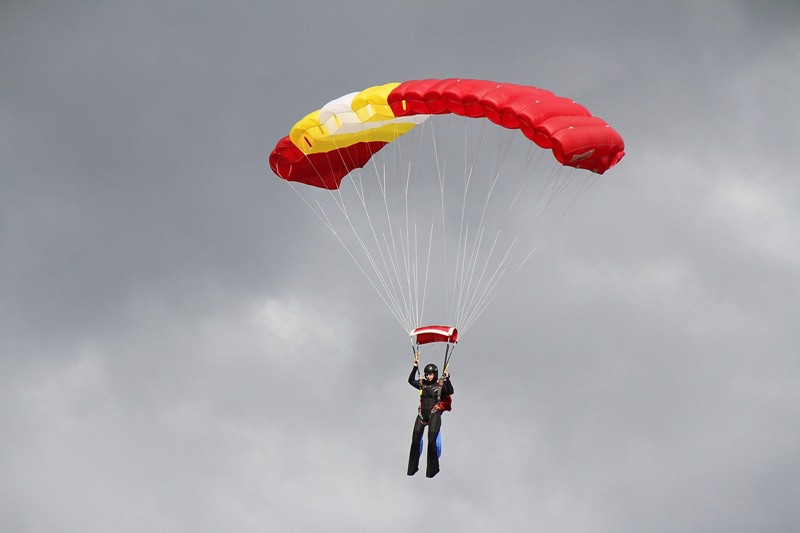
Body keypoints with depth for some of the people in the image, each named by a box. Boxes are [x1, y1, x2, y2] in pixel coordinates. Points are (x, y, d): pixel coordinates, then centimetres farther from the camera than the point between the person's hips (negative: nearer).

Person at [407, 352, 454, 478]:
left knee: (432, 441, -11)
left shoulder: (440, 385, 0)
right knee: (415, 440, 0)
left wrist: (446, 378, -25)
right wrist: (415, 367, -2)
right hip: (422, 415, 4)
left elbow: (450, 391, -13)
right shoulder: (422, 384, 12)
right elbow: (411, 381, 5)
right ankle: (412, 468, 9)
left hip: (434, 414, -4)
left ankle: (432, 469, -2)